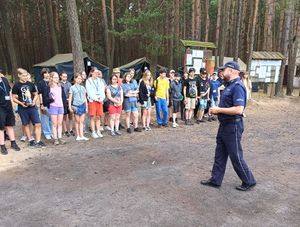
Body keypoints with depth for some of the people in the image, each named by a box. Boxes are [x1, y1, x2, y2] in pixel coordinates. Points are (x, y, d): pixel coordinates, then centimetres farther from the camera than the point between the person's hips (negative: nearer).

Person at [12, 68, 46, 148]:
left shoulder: (31, 84, 5)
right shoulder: (16, 86, -2)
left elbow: (36, 95, 14)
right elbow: (14, 98, -1)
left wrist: (34, 101, -5)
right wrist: (21, 103, -17)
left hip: (32, 107, 2)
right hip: (22, 108, -2)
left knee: (38, 124, -5)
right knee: (26, 125, 9)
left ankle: (38, 141, 2)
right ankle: (31, 140, 22)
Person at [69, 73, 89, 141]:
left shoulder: (83, 88, 13)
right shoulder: (72, 88, 3)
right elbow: (70, 98, 1)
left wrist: (86, 106, 13)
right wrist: (70, 106, -7)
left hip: (83, 105, 3)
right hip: (76, 105, -3)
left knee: (82, 121, 2)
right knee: (77, 121, 5)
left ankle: (81, 136, 3)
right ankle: (78, 136, 12)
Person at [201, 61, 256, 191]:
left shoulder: (237, 86, -20)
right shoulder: (230, 85, 11)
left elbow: (239, 109, -29)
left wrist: (218, 110, -20)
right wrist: (217, 110, 3)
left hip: (233, 127, -10)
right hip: (224, 125, 10)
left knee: (236, 156, 4)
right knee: (220, 155, 15)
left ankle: (249, 181, 24)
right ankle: (215, 180, 26)